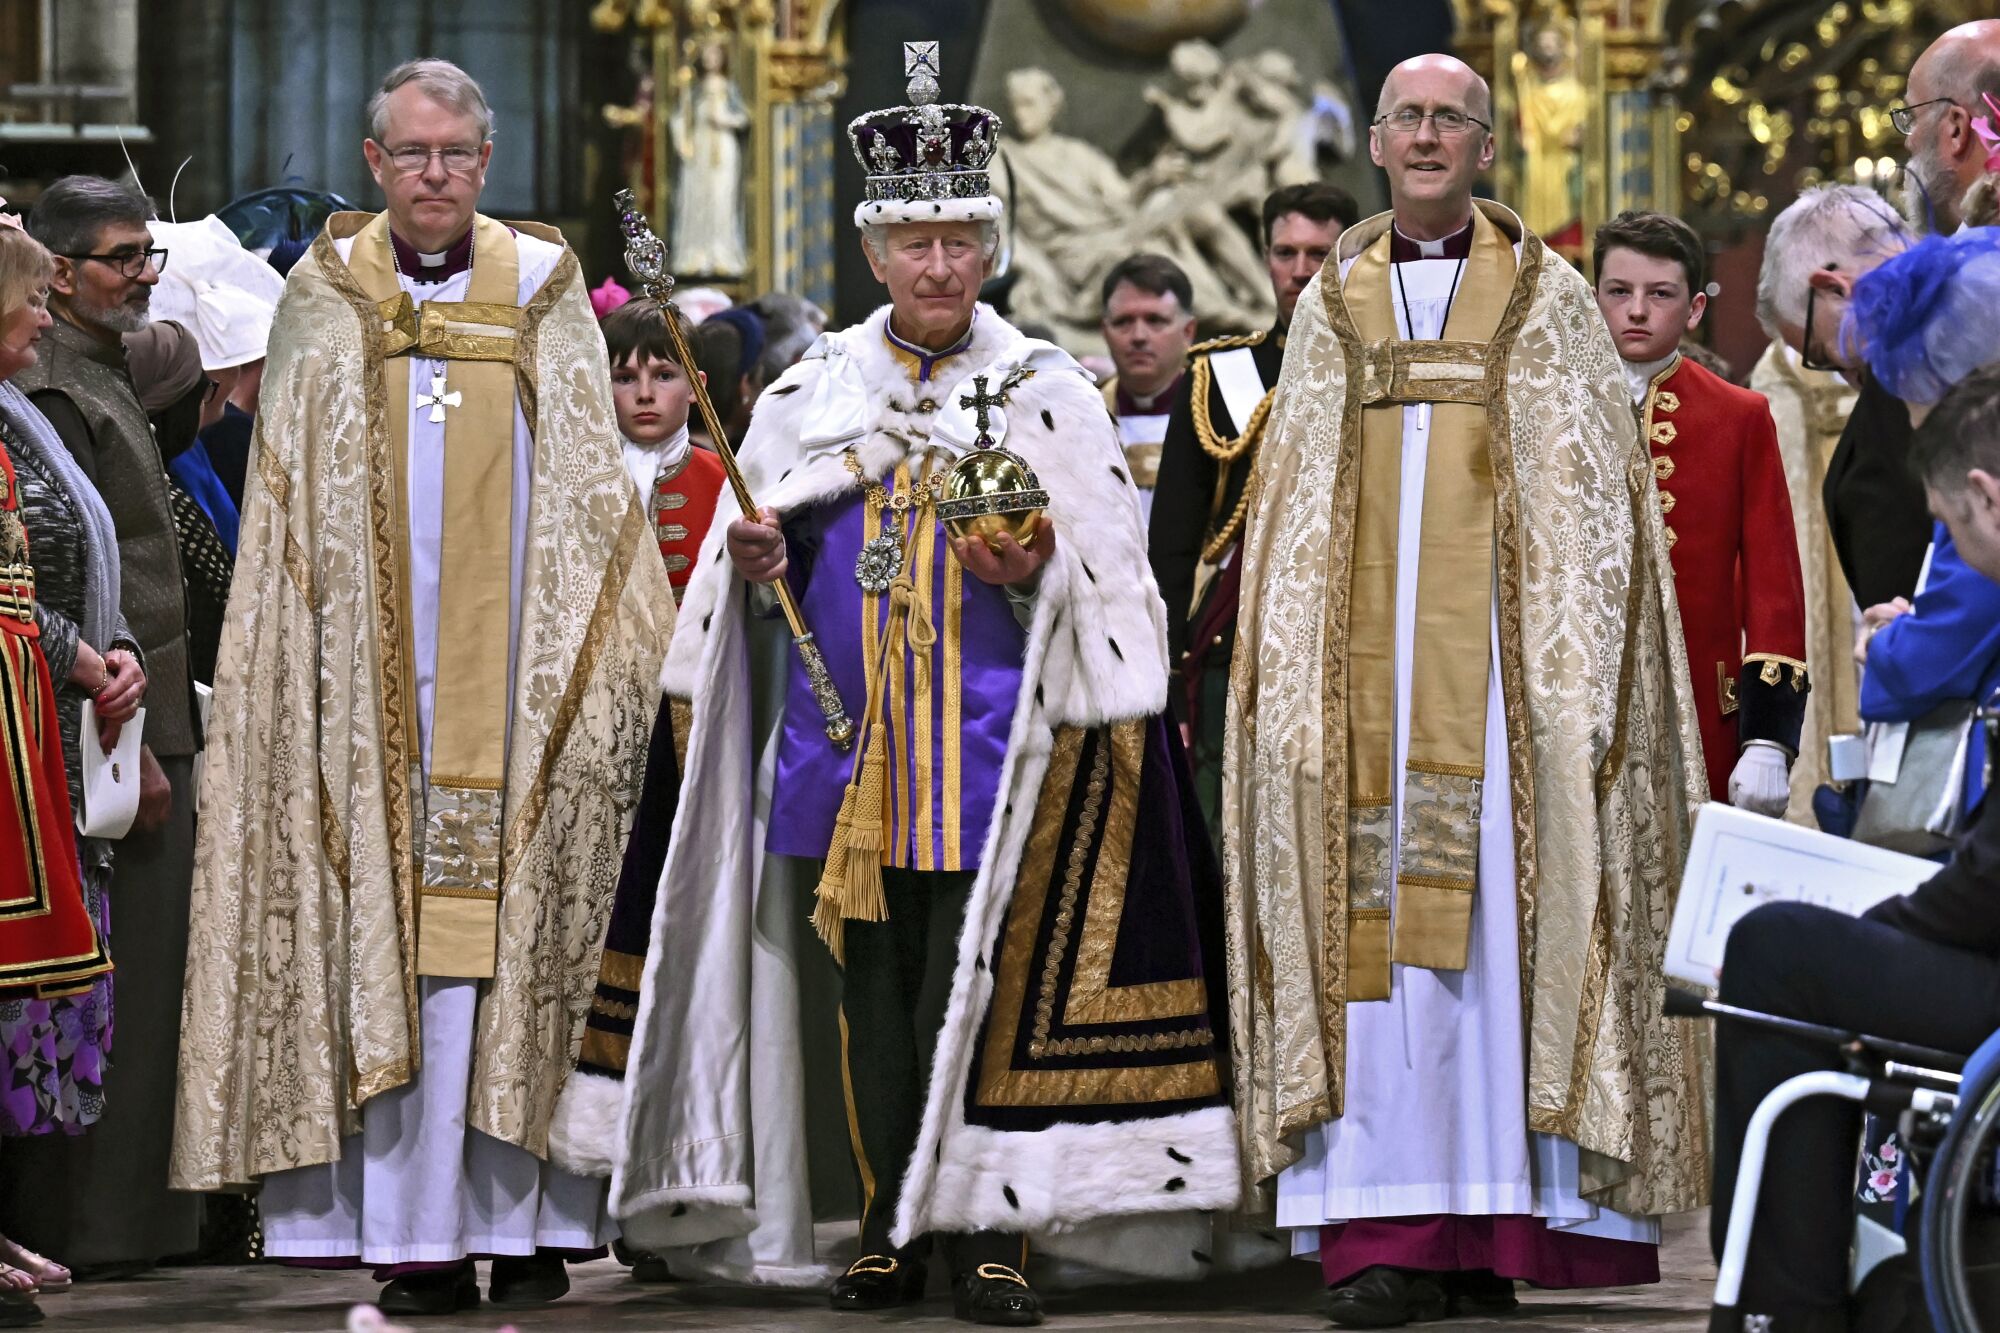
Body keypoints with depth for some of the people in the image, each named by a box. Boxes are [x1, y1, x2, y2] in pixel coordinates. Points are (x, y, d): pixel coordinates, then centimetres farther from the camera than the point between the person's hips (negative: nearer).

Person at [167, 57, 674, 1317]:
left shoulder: (544, 293, 8)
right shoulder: (327, 302, 9)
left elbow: (595, 496, 9)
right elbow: (287, 520, 10)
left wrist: (624, 664, 1)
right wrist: (290, 676, 0)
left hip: (514, 679, 0)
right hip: (373, 682, 0)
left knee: (516, 932, -4)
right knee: (388, 927, -5)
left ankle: (526, 1219, -1)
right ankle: (413, 1233, -5)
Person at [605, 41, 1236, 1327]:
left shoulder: (1045, 391, 5)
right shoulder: (813, 391, 12)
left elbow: (1105, 574, 2)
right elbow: (761, 567, 18)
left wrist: (1032, 571, -17)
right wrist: (758, 564, -5)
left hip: (988, 746, -3)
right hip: (844, 739, 3)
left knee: (976, 984, -8)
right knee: (868, 989, 4)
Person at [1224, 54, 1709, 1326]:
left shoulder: (1548, 297, 7)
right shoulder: (1333, 306, 14)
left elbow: (1590, 500, 2)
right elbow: (1294, 517, 14)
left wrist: (1572, 679, -8)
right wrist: (1293, 680, 4)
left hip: (1500, 660, -2)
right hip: (1368, 665, 2)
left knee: (1503, 907, -7)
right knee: (1374, 919, -4)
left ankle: (1491, 1225, -4)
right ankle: (1390, 1227, -6)